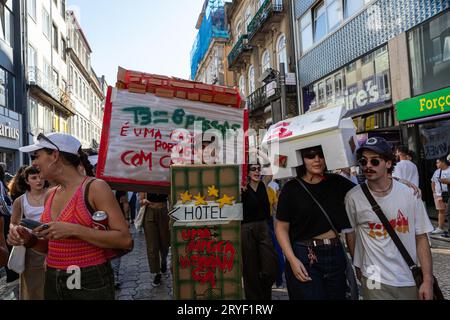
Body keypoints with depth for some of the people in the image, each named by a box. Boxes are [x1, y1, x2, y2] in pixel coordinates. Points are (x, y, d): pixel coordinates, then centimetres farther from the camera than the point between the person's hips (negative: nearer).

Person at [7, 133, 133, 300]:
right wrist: (29, 239, -3)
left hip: (90, 283, -6)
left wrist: (74, 230, -26)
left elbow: (126, 241, -21)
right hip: (52, 281, 7)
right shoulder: (50, 195, 7)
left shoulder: (95, 187, -14)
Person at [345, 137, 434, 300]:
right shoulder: (353, 197, -10)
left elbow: (421, 238, -2)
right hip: (375, 281, -2)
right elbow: (351, 234, 3)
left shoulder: (410, 194, -6)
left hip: (410, 280, 2)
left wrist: (428, 280, -4)